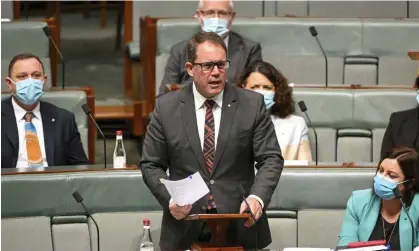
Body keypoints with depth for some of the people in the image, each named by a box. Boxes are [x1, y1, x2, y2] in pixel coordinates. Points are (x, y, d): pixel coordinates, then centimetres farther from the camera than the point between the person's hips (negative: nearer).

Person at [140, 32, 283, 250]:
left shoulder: (252, 104, 0)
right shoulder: (166, 107, 2)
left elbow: (270, 158, -2)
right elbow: (151, 165, 4)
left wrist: (257, 197, -20)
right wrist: (170, 200, -13)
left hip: (241, 228, 0)